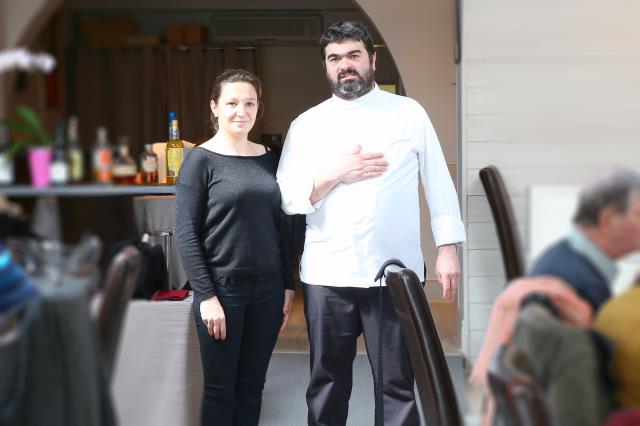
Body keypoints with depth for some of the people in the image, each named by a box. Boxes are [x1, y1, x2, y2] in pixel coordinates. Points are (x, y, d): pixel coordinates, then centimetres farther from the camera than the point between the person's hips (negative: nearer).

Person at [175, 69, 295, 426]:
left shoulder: (269, 159, 8)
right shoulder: (201, 160, -6)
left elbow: (279, 227, 12)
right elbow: (186, 234, -9)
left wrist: (289, 286, 8)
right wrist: (207, 296, -14)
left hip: (267, 288, 4)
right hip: (223, 288, -4)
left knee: (252, 386, 11)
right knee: (221, 388, 6)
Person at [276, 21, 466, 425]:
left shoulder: (409, 113, 4)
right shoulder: (306, 125, 8)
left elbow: (439, 182, 4)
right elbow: (287, 199, 3)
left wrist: (448, 248, -3)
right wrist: (336, 174, -11)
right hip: (327, 274, 2)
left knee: (398, 381, 4)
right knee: (327, 378, 12)